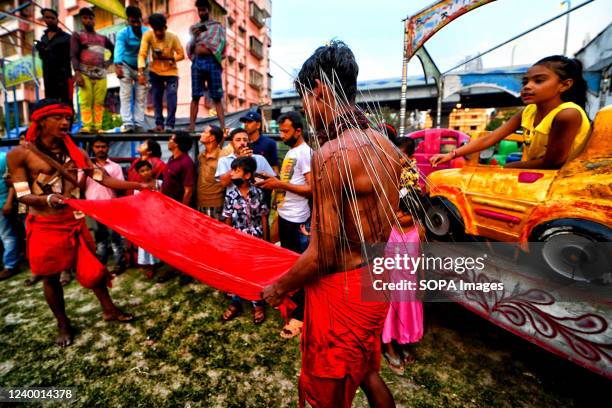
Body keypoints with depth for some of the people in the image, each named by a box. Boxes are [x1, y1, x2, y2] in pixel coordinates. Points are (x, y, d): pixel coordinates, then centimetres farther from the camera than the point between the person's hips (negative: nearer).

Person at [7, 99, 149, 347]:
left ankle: (109, 309, 27)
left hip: (75, 223, 3)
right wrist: (48, 199, -32)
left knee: (92, 268, 9)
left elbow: (104, 179, 0)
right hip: (45, 227, -3)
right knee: (50, 278, 11)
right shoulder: (19, 155, -8)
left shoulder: (75, 152, 3)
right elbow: (22, 196, -11)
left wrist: (138, 185, -8)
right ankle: (63, 325, 29)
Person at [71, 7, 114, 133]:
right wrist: (77, 73, -14)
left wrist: (108, 62, 13)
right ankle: (86, 126, -15)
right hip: (85, 74, -2)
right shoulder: (78, 36, 10)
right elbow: (74, 56, 0)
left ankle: (97, 126, -5)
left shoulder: (103, 38, 21)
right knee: (85, 101, -12)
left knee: (99, 102, -5)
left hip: (101, 74, 3)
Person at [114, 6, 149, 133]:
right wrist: (117, 65, -48)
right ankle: (128, 123, -16)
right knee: (126, 95, -12)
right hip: (126, 66, -2)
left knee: (141, 98, -1)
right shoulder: (123, 34, -16)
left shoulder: (148, 32, -7)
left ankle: (139, 124, 0)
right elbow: (119, 49, -31)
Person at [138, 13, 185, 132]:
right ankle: (159, 123, 11)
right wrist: (141, 72, -30)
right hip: (155, 71, 2)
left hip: (171, 71, -2)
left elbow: (181, 55, -11)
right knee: (156, 97, 2)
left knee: (171, 96, -15)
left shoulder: (173, 37, -16)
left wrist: (167, 57, -28)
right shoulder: (148, 35, -15)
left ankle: (170, 124, -11)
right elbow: (142, 54, -18)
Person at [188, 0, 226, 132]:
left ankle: (223, 126, -11)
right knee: (195, 96, -3)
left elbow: (220, 44, 3)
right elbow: (190, 48, 14)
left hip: (212, 62, -2)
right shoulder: (194, 28, 22)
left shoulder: (217, 26, 15)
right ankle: (192, 126, -5)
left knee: (217, 97, -7)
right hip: (197, 62, 2)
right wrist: (194, 37, -3)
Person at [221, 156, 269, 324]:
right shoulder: (230, 193, -7)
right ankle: (236, 303, 33)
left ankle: (258, 304, 28)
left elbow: (263, 217, -3)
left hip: (256, 239, -1)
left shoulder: (258, 192, -9)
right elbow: (228, 219, -1)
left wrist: (265, 239, -1)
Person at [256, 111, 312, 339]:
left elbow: (312, 188, -22)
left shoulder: (305, 152, -14)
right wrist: (273, 181, 5)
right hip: (284, 215, 10)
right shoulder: (291, 152, 14)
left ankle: (299, 315, 12)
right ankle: (290, 298, 39)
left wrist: (281, 184, -22)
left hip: (296, 219, -9)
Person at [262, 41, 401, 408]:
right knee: (367, 373, 32)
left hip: (342, 289, -8)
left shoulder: (331, 154, -24)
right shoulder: (387, 146, 2)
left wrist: (279, 288, -4)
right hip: (376, 280, 8)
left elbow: (321, 254, -22)